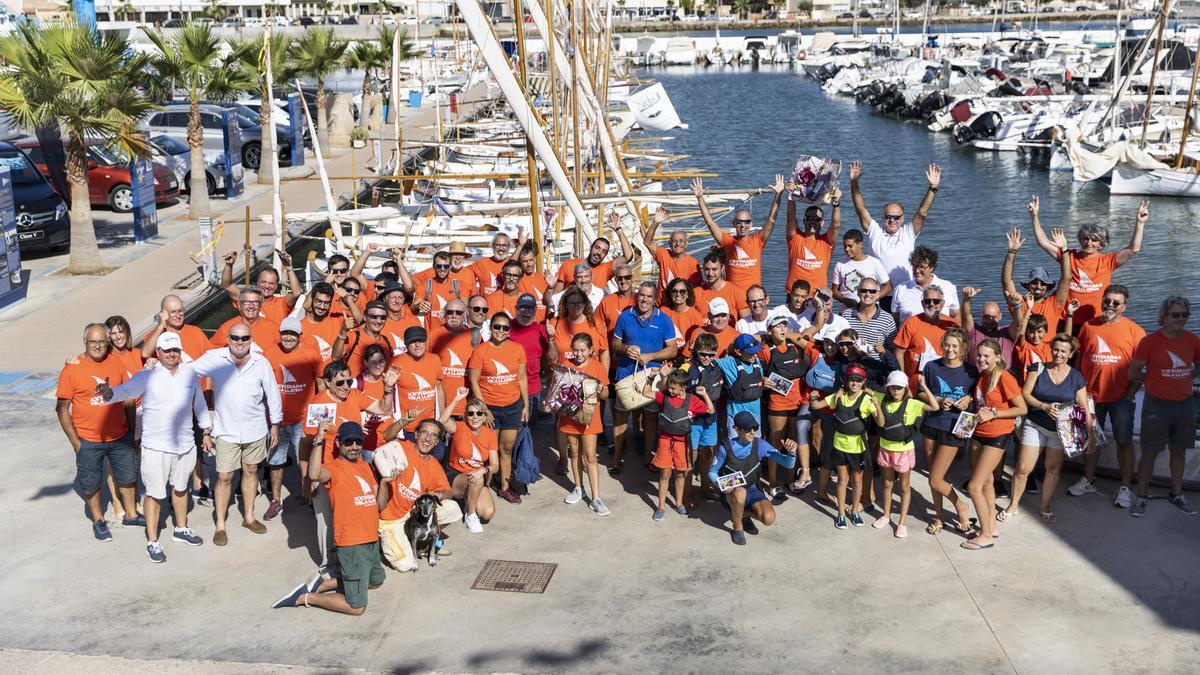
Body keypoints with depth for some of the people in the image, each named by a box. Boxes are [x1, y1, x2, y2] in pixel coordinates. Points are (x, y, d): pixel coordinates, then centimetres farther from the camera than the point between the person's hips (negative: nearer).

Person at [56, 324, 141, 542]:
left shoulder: (115, 363, -1)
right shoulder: (72, 368, -12)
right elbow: (62, 408, -9)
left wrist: (132, 428, 10)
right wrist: (75, 441, -11)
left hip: (120, 436, 3)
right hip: (88, 441, -3)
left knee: (128, 476, 17)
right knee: (90, 483, 11)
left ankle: (131, 515, 37)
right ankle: (98, 520, 33)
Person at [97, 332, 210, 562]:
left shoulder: (190, 373, 3)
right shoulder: (146, 377, -11)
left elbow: (199, 403, 15)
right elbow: (125, 391, -25)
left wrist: (206, 431, 20)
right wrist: (108, 392, -48)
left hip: (185, 444, 5)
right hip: (156, 447, -5)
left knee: (180, 488, 22)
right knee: (154, 494, 2)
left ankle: (181, 529, 40)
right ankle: (152, 542, 13)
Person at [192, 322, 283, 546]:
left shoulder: (261, 363, -8)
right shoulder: (215, 359, -12)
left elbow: (272, 394, 1)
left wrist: (275, 424, 7)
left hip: (255, 430, 2)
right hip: (226, 431, -2)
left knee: (251, 471, 16)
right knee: (224, 477, 2)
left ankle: (249, 517, 33)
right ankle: (220, 525, 15)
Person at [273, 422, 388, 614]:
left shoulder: (365, 466, 14)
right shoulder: (334, 467, -10)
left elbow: (381, 505, 13)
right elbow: (314, 474, -36)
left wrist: (384, 482, -4)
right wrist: (319, 440, -35)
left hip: (372, 541, 8)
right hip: (352, 545, -8)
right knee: (356, 607, -5)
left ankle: (323, 585, 29)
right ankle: (304, 598, 9)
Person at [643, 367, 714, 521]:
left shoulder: (692, 401, -5)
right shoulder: (664, 396, -3)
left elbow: (711, 410, 0)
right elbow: (645, 392, -1)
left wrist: (704, 394, -13)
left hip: (682, 441, 0)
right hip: (665, 440, 0)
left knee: (680, 473, 13)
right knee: (665, 473, 1)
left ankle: (679, 503, 30)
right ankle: (661, 506, 11)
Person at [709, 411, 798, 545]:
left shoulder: (759, 445, -12)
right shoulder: (726, 447, -17)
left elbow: (788, 464, -14)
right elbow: (712, 472, -3)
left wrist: (791, 452, -36)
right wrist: (721, 484, -25)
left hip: (752, 490, 2)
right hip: (731, 492, -2)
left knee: (768, 519, -24)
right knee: (740, 492, -39)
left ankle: (743, 513, 12)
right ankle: (737, 527, -9)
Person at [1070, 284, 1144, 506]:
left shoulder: (1134, 330, -4)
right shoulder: (1088, 326, 5)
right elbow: (1079, 358, 9)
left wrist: (1130, 394, -11)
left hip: (1121, 396, -3)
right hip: (1091, 394, 3)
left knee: (1124, 441, 2)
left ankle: (1125, 488, 10)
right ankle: (1088, 480, 29)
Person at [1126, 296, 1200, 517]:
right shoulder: (1149, 341, -13)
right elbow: (1134, 373, -4)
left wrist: (1180, 381, 9)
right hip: (1157, 405, -4)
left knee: (1179, 450, 14)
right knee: (1150, 453, 1)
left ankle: (1177, 494, 28)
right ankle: (1141, 497, 11)